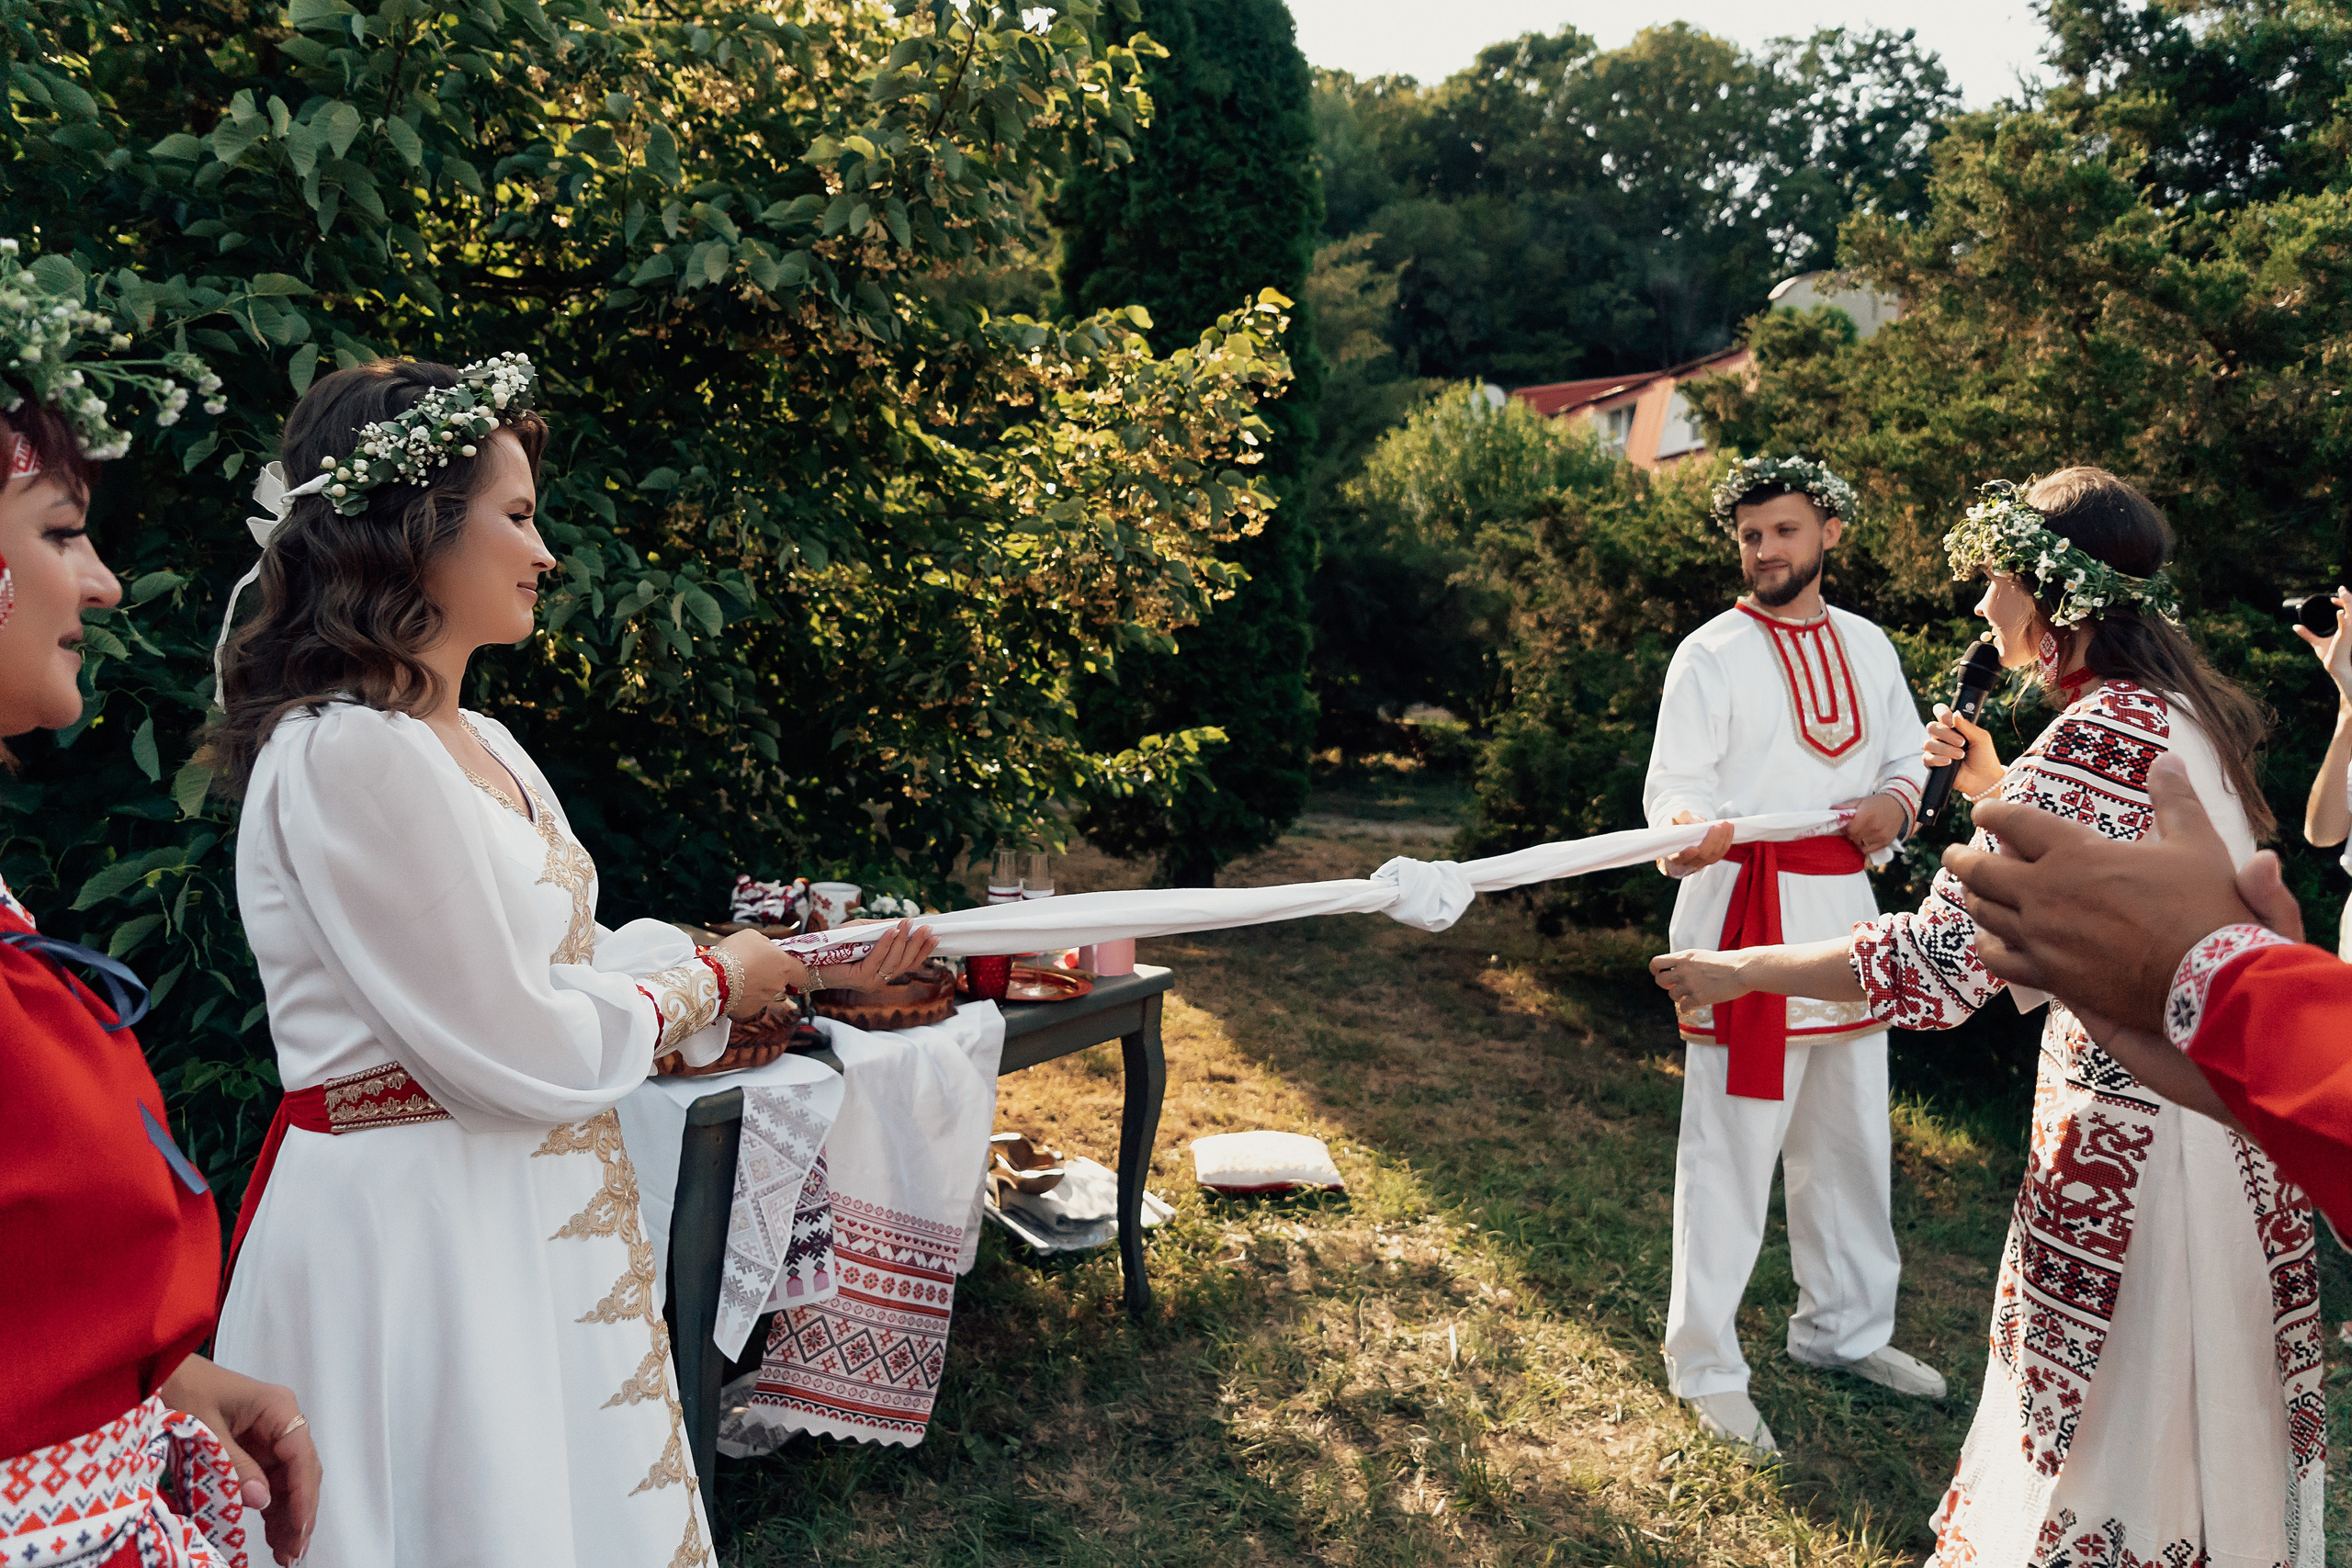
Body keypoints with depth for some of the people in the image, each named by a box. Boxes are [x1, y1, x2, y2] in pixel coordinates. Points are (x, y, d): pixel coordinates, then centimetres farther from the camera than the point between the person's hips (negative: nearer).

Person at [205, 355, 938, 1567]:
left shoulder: (482, 746, 9)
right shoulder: (349, 753, -21)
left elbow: (572, 960, 12)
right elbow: (520, 1045, -21)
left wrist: (811, 967, 8)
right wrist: (714, 980, -6)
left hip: (528, 1205, 9)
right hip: (417, 1224, -9)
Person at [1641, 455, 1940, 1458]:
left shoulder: (1867, 646, 12)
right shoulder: (1711, 654, -5)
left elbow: (1907, 758, 20)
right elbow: (1674, 788, -11)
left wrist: (1895, 802, -3)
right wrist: (1691, 833, -34)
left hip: (1844, 908, 6)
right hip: (1744, 914, -6)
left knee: (1849, 1137, 17)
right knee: (1731, 1147, -4)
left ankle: (1844, 1327, 36)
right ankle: (1707, 1365, 8)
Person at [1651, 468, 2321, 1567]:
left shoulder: (2096, 740, -23)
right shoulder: (2184, 711, 7)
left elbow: (1941, 959, -27)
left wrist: (1741, 971, -18)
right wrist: (1995, 790, 12)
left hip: (2134, 1124, -9)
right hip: (2233, 1110, 9)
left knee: (2098, 1419, 5)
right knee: (2211, 1408, 22)